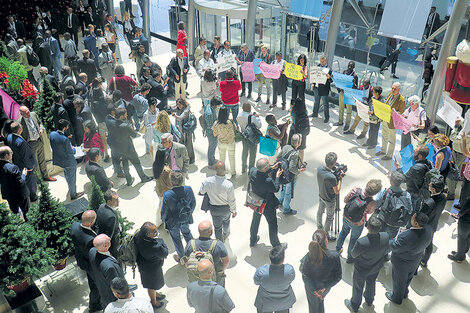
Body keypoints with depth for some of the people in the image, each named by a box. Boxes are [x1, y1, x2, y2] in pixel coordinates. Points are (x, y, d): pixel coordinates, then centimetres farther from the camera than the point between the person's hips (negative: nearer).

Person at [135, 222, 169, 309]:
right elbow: (165, 253, -28)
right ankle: (153, 301, 51)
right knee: (152, 285, 24)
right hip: (151, 269, -7)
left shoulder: (139, 236, -23)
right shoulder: (153, 246, -45)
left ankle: (155, 294, 62)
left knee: (153, 283, 35)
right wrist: (159, 240, -23)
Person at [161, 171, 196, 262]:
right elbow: (193, 204, -7)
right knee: (187, 233, 33)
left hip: (173, 222, -3)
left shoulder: (167, 195, -34)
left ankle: (181, 257, 45)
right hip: (186, 219, 3)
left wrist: (163, 219, 3)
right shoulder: (189, 190, -23)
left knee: (176, 239, 23)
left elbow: (164, 211, -19)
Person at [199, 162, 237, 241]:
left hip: (213, 208, 1)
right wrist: (234, 210, -1)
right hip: (226, 208, -1)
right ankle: (226, 233, 62)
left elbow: (201, 192, -7)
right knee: (226, 220, 33)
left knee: (217, 227, 22)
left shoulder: (207, 181, -26)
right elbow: (231, 200, -19)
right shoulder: (229, 185, -33)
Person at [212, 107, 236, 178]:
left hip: (221, 143, 2)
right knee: (232, 158, 21)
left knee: (221, 157, 25)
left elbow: (215, 135, -10)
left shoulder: (216, 124, -23)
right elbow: (235, 129, -13)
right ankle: (233, 173, 37)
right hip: (230, 143, -2)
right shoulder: (230, 123, -31)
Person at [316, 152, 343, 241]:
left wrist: (334, 172, -8)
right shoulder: (331, 177, -39)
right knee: (330, 217, 17)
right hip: (329, 200, -7)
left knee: (320, 212, 27)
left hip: (321, 196, 7)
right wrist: (340, 179, -18)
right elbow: (337, 191, -24)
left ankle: (319, 229, 50)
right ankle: (326, 235, 35)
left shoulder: (319, 168, -19)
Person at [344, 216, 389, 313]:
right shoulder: (386, 237, -31)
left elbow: (353, 255, -23)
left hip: (361, 270, -4)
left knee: (358, 287, 24)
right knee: (371, 283, 34)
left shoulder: (361, 243, -44)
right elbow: (385, 251, -9)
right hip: (376, 267, 4)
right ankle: (369, 300, 62)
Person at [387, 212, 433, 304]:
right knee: (408, 277, 34)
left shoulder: (407, 237, -45)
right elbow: (427, 242, -4)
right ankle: (405, 293, 61)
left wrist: (395, 239, -9)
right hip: (416, 260, 6)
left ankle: (397, 298, 50)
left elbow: (393, 247, -28)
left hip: (402, 263, -6)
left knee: (399, 280, 23)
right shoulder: (429, 229, -25)